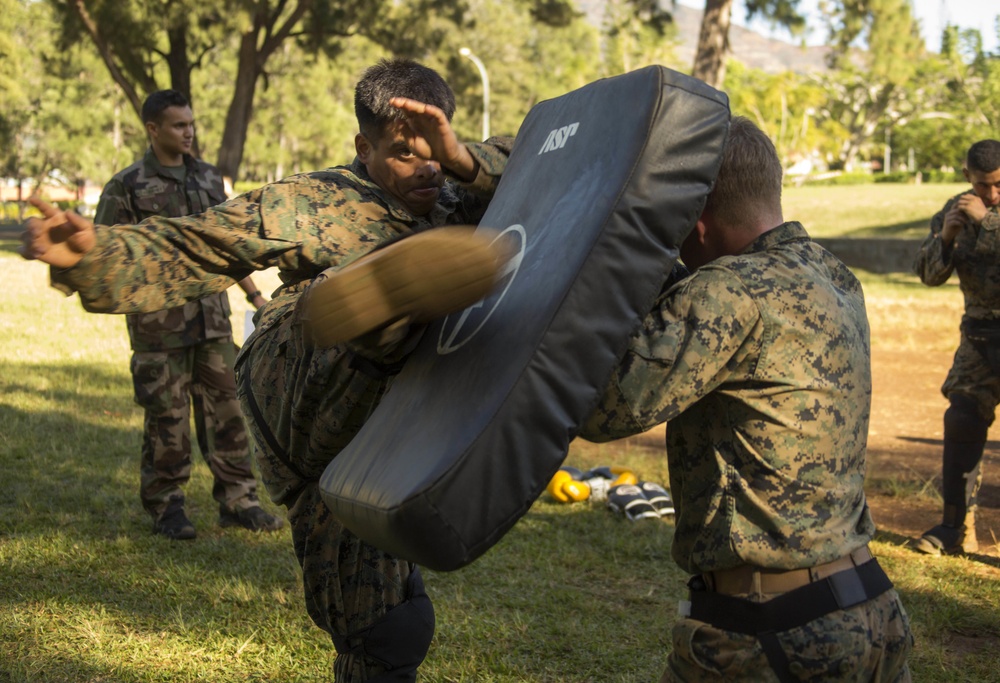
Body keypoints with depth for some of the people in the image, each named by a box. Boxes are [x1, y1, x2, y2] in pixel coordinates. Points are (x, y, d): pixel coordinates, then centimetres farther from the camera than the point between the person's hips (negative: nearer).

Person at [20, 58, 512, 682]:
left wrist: (464, 160, -20)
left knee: (391, 628, 14)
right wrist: (92, 253, -23)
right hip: (302, 384, -6)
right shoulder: (316, 204, 0)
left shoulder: (455, 200, 15)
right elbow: (188, 252, -5)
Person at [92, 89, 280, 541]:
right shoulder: (126, 187, -5)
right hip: (159, 325, -5)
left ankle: (238, 500, 17)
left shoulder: (209, 178, 12)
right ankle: (166, 509, 15)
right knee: (166, 419, 2)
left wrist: (254, 294, 18)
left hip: (213, 319, 5)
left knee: (226, 410, 7)